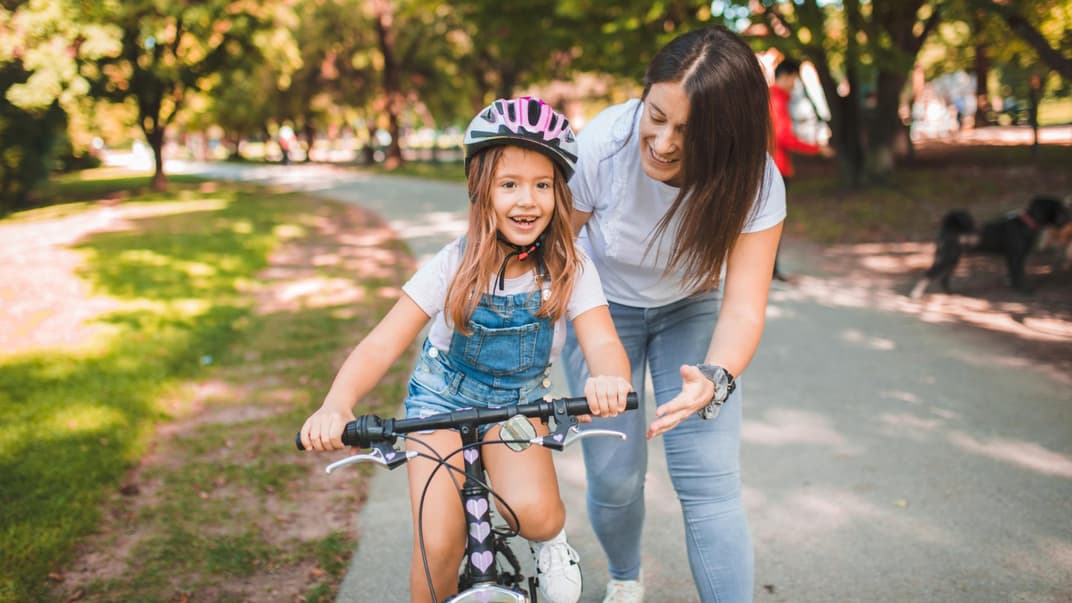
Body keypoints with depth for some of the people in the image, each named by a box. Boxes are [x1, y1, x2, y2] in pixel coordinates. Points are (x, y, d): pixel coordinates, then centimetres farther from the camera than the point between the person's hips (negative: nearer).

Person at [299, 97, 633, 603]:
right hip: (442, 398, 0)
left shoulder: (570, 270, -16)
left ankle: (551, 540, 9)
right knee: (438, 548, -13)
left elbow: (603, 343, -28)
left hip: (520, 404, 1)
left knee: (533, 512, -26)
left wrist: (610, 379, -54)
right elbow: (381, 345, -22)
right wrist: (336, 406, -41)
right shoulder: (454, 266, -19)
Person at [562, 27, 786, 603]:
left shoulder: (754, 184, -27)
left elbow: (744, 307, -28)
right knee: (614, 478, -4)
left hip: (689, 311, 1)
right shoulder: (601, 145, -30)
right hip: (606, 307, 0)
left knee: (710, 481, -14)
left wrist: (714, 380, -47)